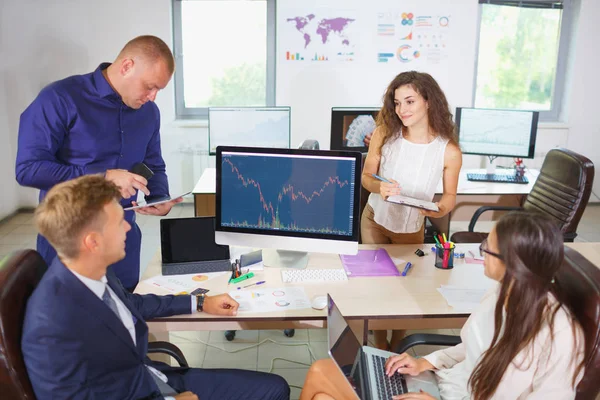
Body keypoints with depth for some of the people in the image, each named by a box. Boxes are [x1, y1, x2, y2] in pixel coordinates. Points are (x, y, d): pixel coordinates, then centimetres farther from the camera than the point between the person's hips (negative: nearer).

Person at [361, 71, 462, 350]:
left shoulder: (449, 151, -20)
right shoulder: (384, 134, -18)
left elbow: (450, 195, -6)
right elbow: (366, 176, -6)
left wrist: (439, 209, -28)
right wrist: (379, 187, -29)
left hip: (412, 229, -1)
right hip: (375, 221, 1)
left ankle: (397, 345, 41)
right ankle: (380, 344, 35)